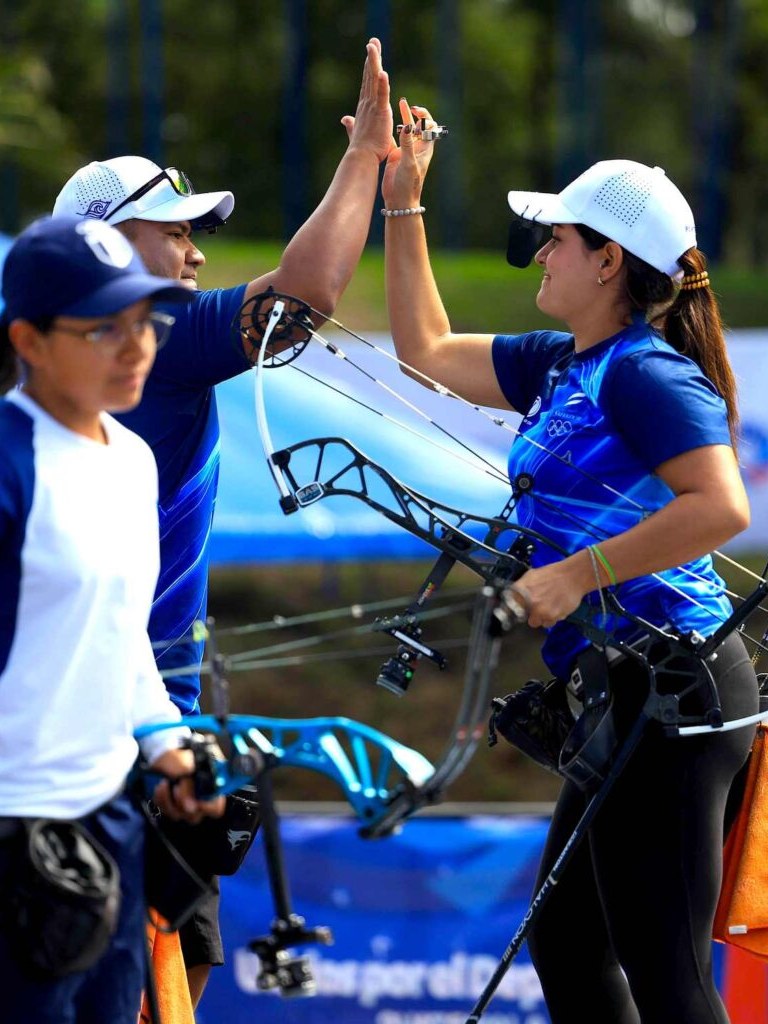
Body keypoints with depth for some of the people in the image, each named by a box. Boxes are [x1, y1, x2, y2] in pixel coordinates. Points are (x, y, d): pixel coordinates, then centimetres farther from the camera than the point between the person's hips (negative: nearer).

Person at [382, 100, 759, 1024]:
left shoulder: (644, 372, -13)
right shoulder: (563, 366, 15)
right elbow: (427, 350, 28)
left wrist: (575, 575, -24)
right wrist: (402, 207, 25)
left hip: (666, 694, -10)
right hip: (624, 699, 10)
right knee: (565, 941, 17)